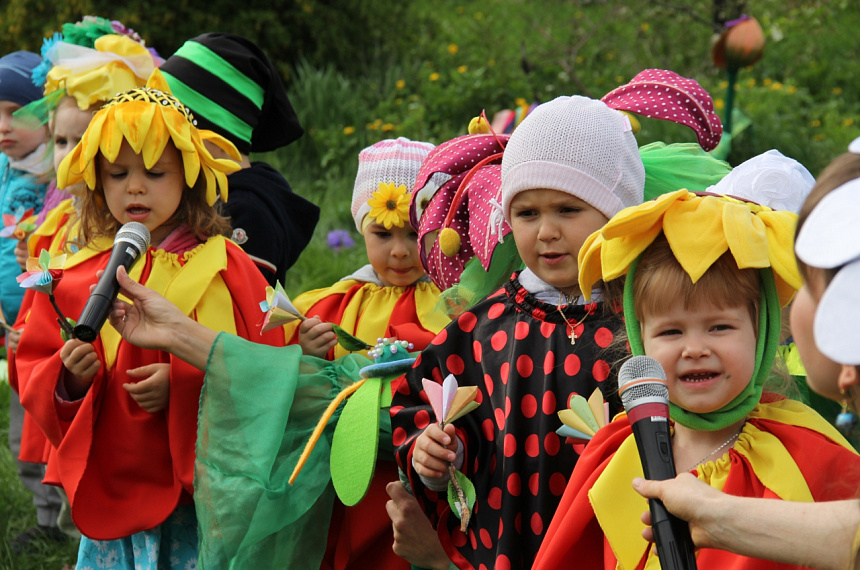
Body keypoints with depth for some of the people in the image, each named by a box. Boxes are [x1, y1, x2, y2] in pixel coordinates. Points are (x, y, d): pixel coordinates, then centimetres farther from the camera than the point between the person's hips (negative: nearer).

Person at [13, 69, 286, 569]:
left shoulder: (224, 267, -2)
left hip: (196, 490, -3)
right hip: (107, 495, 3)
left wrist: (185, 383, -19)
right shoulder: (76, 276, 7)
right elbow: (33, 375, 10)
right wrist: (67, 378, -12)